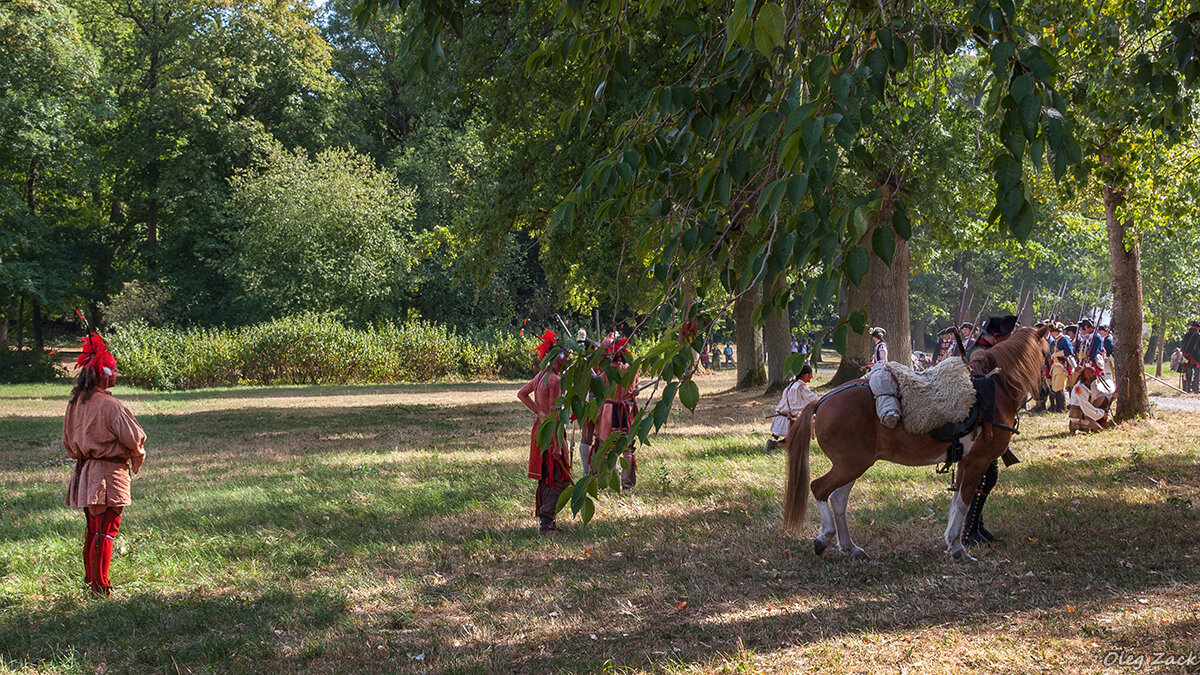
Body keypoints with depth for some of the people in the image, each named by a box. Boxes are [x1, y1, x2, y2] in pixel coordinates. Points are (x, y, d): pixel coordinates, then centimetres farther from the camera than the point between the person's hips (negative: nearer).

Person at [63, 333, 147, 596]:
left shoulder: (75, 404, 4)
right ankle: (100, 587, -2)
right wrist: (138, 457, 5)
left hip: (84, 473, 8)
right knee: (106, 531, -3)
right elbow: (133, 437, -15)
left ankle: (90, 582, 27)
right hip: (109, 474, -8)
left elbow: (68, 442, 14)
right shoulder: (109, 405, -19)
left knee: (93, 530, 18)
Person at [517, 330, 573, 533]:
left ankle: (544, 516, 24)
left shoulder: (541, 375, 8)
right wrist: (557, 445, -21)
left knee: (546, 476, 17)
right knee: (559, 479, -4)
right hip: (551, 431, -9)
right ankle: (547, 521, -7)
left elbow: (522, 393, 22)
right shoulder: (555, 380, -19)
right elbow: (554, 413, -22)